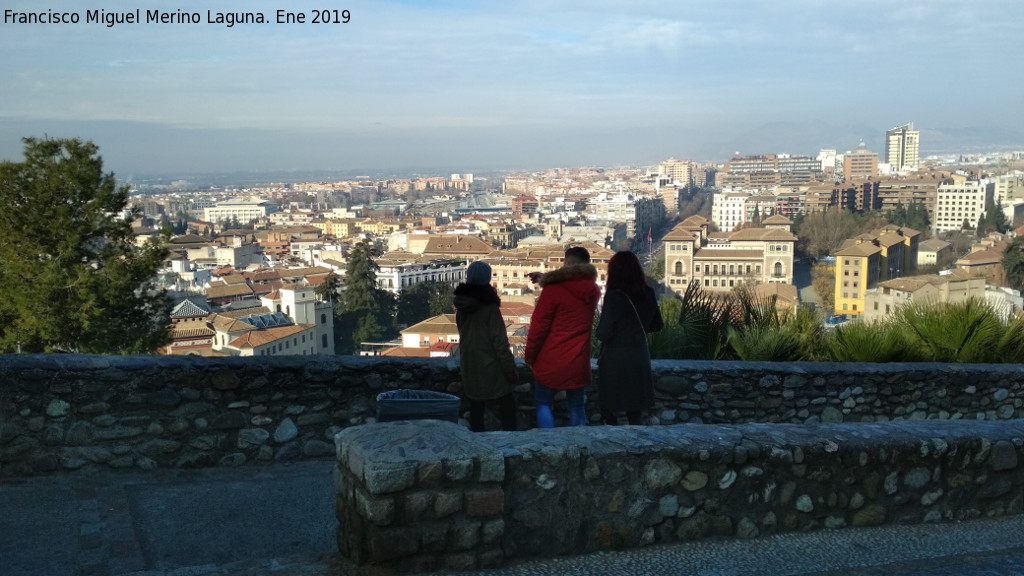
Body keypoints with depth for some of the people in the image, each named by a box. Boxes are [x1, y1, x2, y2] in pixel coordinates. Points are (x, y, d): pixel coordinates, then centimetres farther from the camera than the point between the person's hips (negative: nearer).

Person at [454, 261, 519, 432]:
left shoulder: (461, 307, 3)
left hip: (469, 368, 6)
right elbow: (500, 341, -17)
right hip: (491, 369, -6)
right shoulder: (490, 308, -17)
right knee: (507, 405, 4)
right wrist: (510, 369, -11)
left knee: (476, 408, 12)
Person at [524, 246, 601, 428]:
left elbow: (538, 327, -11)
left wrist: (530, 357, 1)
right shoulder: (593, 291, 4)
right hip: (579, 363, 4)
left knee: (543, 403, 10)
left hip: (551, 362, -4)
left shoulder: (553, 290, -13)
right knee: (577, 407, 13)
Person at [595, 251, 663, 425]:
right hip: (640, 360, 5)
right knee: (634, 414, 15)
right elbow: (656, 325, 13)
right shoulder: (649, 294, -1)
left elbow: (603, 334, -19)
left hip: (615, 362, -5)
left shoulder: (613, 297, -18)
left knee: (609, 412, 10)